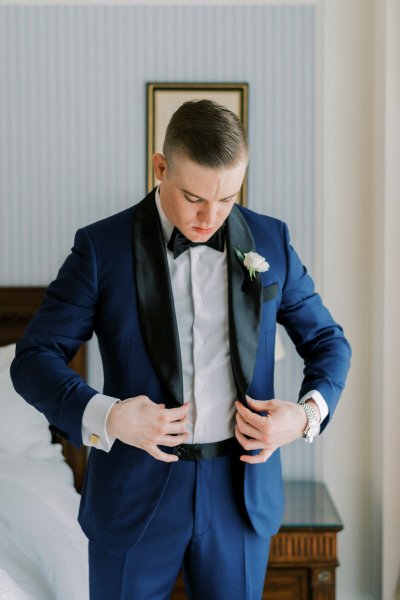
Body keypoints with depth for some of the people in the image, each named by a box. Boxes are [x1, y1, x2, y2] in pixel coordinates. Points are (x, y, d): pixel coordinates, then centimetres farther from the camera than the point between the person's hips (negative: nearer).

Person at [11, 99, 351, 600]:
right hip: (134, 492, -1)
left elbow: (326, 340, 10)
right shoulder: (102, 247, -7)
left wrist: (308, 413, -10)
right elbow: (34, 358, -7)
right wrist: (105, 416, -24)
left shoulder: (270, 241, 0)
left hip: (242, 488, 2)